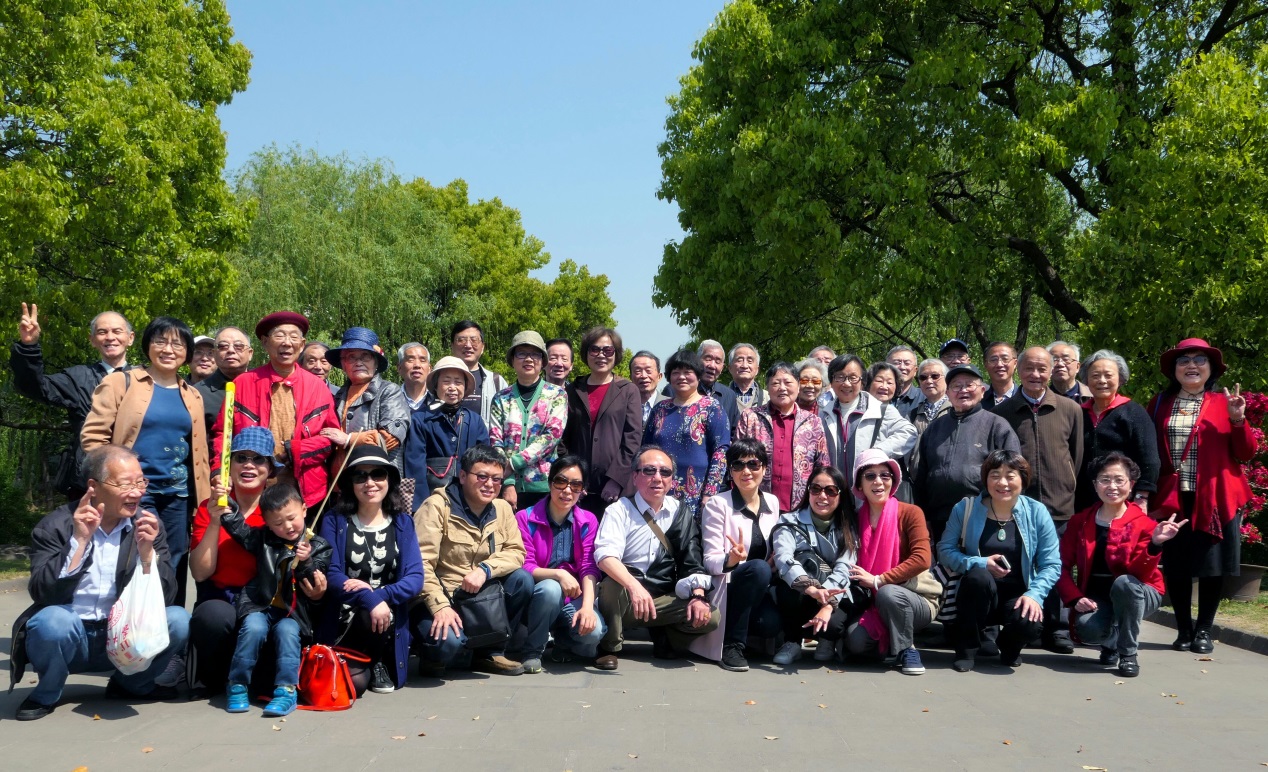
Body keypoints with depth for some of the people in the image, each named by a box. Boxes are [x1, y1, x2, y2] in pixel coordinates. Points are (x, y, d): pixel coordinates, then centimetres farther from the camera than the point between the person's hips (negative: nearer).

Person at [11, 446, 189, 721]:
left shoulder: (148, 525, -3)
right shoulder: (55, 525, -9)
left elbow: (164, 599, -9)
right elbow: (43, 594, -21)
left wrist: (147, 551, -26)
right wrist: (80, 540, -29)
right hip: (69, 638, -2)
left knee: (178, 620, -22)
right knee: (52, 620, -34)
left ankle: (131, 684, 7)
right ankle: (46, 694, -2)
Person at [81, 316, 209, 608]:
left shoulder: (192, 396, 15)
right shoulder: (121, 382, 1)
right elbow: (92, 434, -4)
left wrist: (203, 500, 12)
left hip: (179, 495, 4)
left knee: (173, 568, 8)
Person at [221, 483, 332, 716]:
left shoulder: (318, 547, 3)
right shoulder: (263, 538, 11)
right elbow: (237, 527, 6)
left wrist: (306, 563, -21)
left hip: (293, 611, -1)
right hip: (260, 605, 1)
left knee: (287, 632, -31)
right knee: (253, 628, -28)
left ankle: (286, 690, -27)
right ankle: (238, 685, -14)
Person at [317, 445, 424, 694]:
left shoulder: (402, 523, 6)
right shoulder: (334, 521, 1)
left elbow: (415, 578, -4)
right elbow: (332, 575, -10)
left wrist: (380, 595, -23)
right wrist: (369, 599, -27)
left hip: (389, 616, 2)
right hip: (345, 619, -2)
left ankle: (378, 664, 1)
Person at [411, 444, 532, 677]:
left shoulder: (502, 509, 4)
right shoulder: (437, 506, -13)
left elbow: (516, 552, -3)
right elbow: (421, 563, -20)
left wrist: (485, 570, -23)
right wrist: (440, 606, -30)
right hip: (438, 599, -6)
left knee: (522, 580, -16)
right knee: (448, 642, -34)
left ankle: (491, 652, 1)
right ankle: (433, 657, 6)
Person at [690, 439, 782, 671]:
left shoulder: (772, 503, 8)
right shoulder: (718, 505, -7)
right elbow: (710, 561, -12)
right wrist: (731, 560, -33)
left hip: (759, 591, 4)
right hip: (725, 589, -4)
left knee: (772, 623, -28)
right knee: (758, 568, -34)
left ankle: (741, 629, 10)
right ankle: (732, 645, -20)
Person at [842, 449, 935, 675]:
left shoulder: (910, 513, -8)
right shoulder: (856, 518, 4)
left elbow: (922, 559, -20)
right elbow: (851, 567, 3)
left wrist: (877, 580, -23)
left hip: (916, 600, -3)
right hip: (872, 605, 3)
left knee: (888, 593, -36)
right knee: (855, 641, -26)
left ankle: (906, 649, -11)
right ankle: (887, 643, 8)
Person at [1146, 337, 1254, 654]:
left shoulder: (1224, 402, 4)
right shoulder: (1160, 403, 8)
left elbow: (1246, 453, 2)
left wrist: (1238, 419, -13)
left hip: (1215, 499, -1)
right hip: (1171, 499, 1)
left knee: (1212, 566, 5)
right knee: (1175, 565, 6)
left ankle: (1204, 630, 19)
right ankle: (1184, 630, 19)